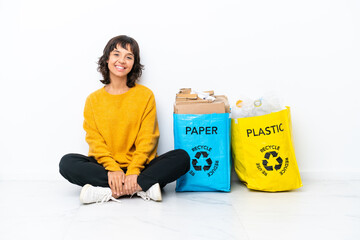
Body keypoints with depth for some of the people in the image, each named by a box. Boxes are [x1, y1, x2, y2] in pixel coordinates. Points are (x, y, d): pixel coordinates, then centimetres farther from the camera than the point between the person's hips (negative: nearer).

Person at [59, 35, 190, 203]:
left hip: (138, 166, 0)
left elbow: (147, 139, -3)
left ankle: (108, 191, -31)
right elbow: (94, 140, -1)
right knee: (67, 163, -25)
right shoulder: (94, 99, 9)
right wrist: (112, 169, -19)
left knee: (182, 158, -24)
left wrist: (133, 171, -18)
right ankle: (143, 188, -28)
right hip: (105, 166, 1)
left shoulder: (145, 95, 5)